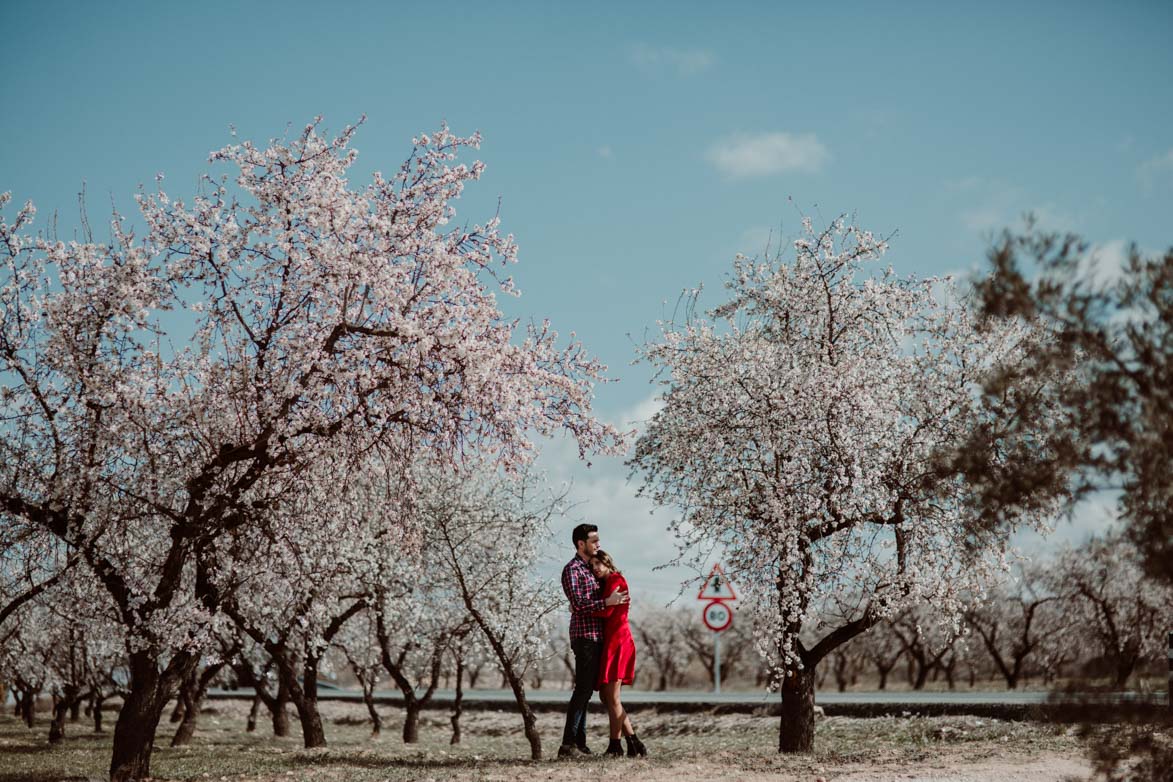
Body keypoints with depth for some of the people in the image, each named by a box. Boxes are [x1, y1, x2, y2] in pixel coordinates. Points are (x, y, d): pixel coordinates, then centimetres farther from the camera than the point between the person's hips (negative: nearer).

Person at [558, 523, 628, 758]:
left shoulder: (590, 568, 18)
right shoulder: (572, 570, -10)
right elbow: (578, 604, -19)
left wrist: (616, 600, 12)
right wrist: (607, 601, -24)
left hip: (595, 636, 9)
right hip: (584, 636, -9)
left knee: (585, 690, 9)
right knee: (582, 690, -11)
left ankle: (579, 742, 12)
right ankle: (568, 745, -11)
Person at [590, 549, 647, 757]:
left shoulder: (616, 580, -7)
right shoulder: (606, 584, 21)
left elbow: (606, 611, -16)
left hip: (617, 641, -10)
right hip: (609, 642, 10)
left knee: (612, 697, -8)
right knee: (605, 696, 9)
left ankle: (615, 745, -2)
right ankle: (633, 741, 12)